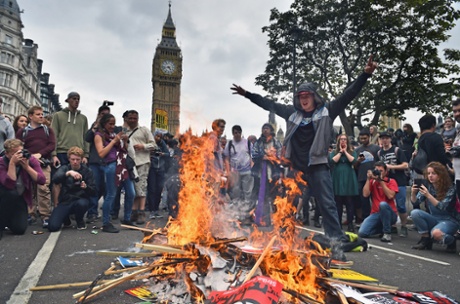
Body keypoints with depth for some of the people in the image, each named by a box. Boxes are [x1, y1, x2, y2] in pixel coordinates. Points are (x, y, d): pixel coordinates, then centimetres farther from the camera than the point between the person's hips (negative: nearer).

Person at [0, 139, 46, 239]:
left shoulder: (30, 160, -13)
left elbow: (42, 181, -23)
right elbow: (10, 184, -34)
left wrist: (27, 167, -30)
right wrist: (12, 163, -36)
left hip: (21, 198, 2)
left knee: (20, 229, -11)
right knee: (11, 193, -37)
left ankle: (8, 220, 27)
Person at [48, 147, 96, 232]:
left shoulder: (87, 171, 1)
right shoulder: (64, 168, 3)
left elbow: (93, 191, -4)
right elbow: (55, 179, -19)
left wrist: (86, 187, -26)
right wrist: (68, 173, -37)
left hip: (80, 199, -1)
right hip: (65, 201, 1)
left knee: (82, 204, -38)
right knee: (52, 227, -17)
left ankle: (80, 221, -2)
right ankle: (66, 218, 20)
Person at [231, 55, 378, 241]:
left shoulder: (326, 111, 4)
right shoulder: (292, 113, 12)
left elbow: (348, 95, -3)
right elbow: (269, 105, 18)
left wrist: (365, 74, -13)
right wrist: (247, 94, 20)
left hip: (317, 166, -4)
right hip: (295, 166, 4)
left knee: (327, 204, -1)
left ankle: (337, 238, 6)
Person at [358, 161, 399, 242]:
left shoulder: (391, 181, -1)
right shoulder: (372, 181, 8)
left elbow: (390, 196, -19)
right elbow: (365, 194, -8)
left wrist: (381, 181, -15)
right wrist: (368, 179, -9)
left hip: (390, 214, -3)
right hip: (375, 214, 3)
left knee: (383, 204, -38)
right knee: (362, 233, -18)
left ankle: (387, 233, -19)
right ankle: (382, 228, 13)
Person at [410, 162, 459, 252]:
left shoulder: (450, 188, -14)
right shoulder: (427, 186, -2)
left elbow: (442, 207, -26)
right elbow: (415, 202, -10)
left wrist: (428, 195, -40)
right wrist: (413, 193, -32)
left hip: (449, 220, -5)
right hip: (433, 219, 5)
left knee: (436, 233, -35)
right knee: (415, 213, -22)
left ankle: (451, 241, 1)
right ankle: (426, 239, -8)